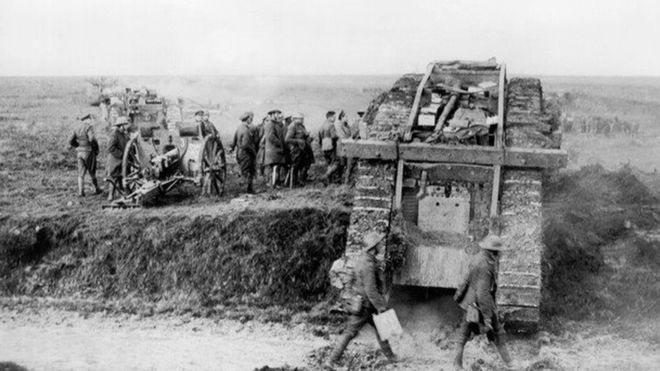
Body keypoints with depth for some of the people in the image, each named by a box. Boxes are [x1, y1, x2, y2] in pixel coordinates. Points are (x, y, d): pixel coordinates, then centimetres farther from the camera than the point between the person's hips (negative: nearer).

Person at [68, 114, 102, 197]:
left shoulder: (77, 128, 9)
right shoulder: (89, 127, -11)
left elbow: (71, 141, 8)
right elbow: (92, 139, -25)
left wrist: (78, 146, 16)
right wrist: (96, 147, -10)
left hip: (79, 152, 5)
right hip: (88, 152, -5)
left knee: (81, 173, 5)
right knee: (92, 172, 8)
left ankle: (80, 192, -1)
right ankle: (97, 189, 21)